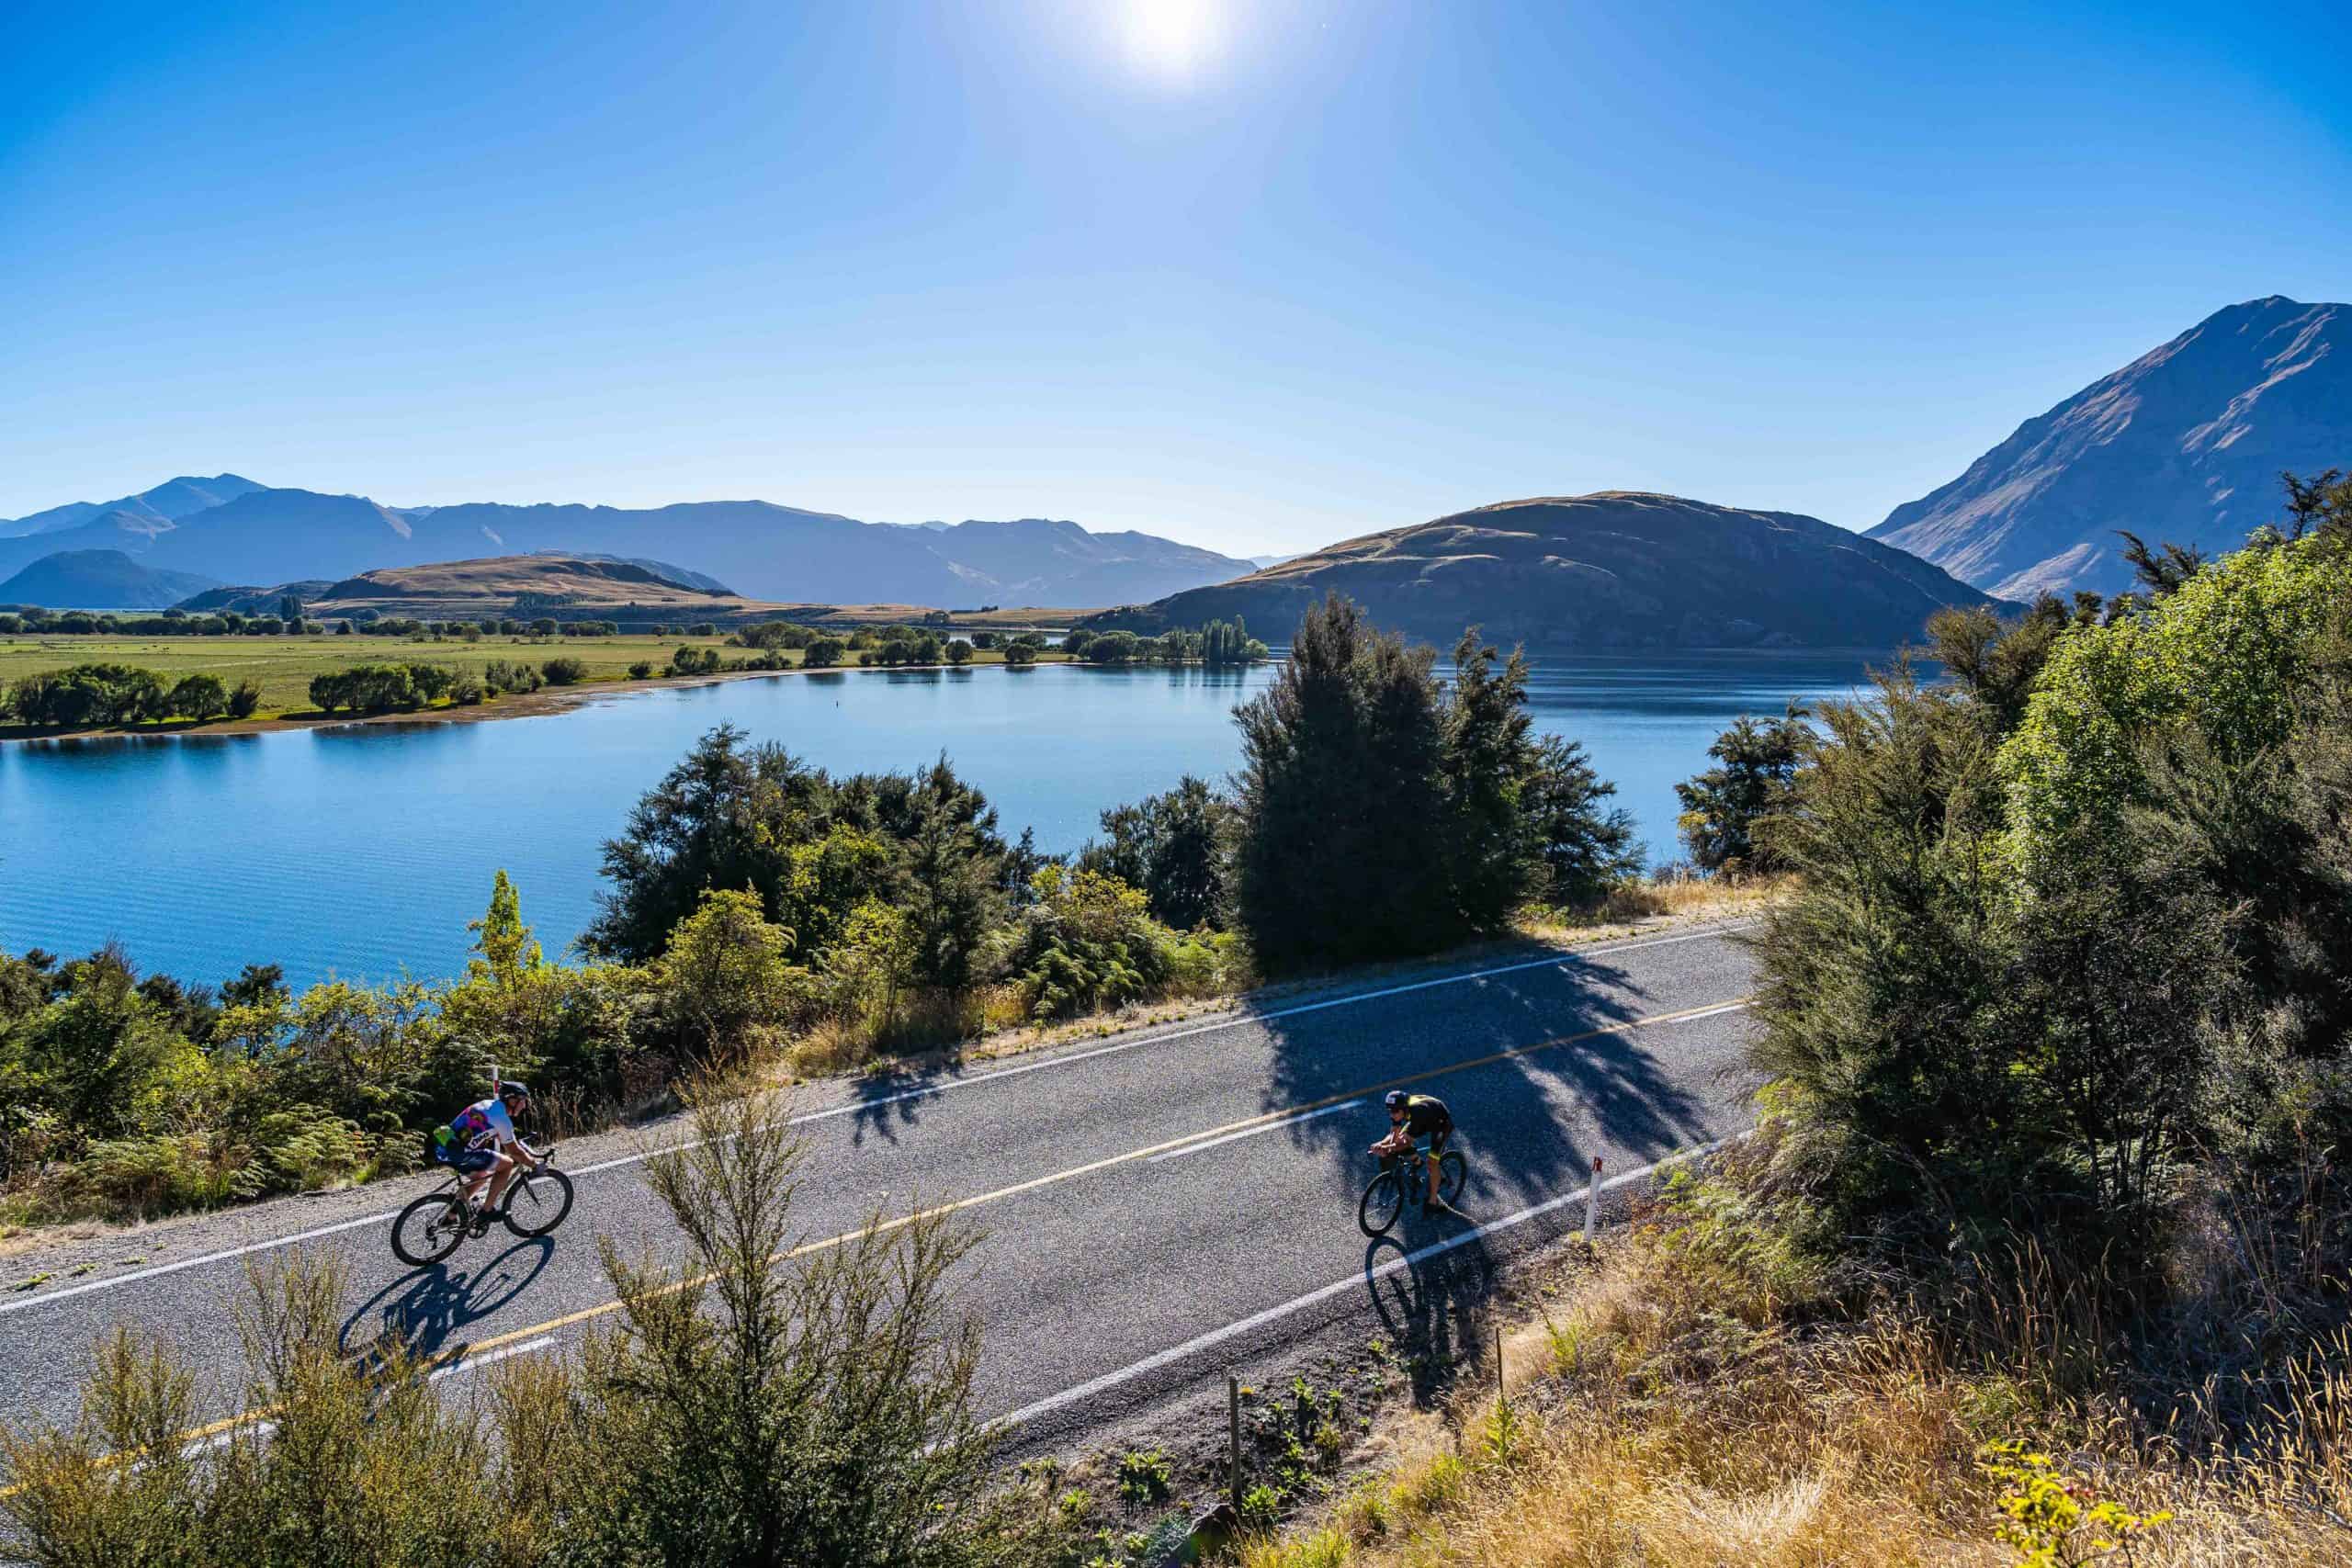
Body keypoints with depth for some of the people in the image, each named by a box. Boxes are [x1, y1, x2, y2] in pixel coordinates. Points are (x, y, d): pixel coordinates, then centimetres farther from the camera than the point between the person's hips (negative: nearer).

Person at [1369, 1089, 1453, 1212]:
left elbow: (1408, 1143, -35)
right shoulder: (1398, 1109, -23)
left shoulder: (1416, 1111, -41)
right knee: (1401, 1138, -9)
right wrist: (1381, 1144, -36)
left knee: (1431, 1162, -16)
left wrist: (1387, 1148, -45)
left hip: (1442, 1123, -7)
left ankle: (1434, 1201, 0)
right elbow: (1393, 1135, -17)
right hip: (1426, 1121, 7)